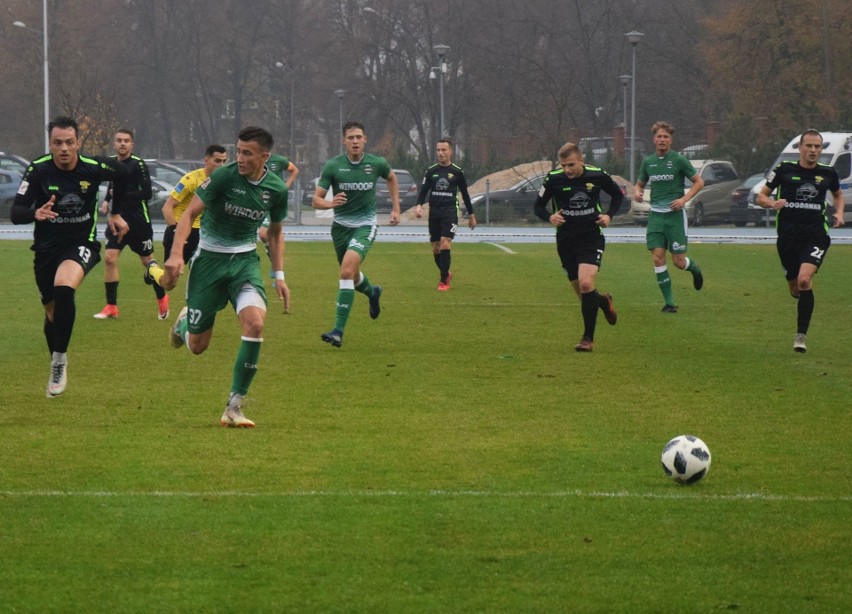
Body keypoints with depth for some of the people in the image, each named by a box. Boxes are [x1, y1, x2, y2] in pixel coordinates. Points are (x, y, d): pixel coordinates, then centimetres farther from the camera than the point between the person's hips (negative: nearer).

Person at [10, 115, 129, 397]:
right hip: (47, 247, 2)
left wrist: (116, 213, 16)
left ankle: (60, 360, -21)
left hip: (82, 244, -2)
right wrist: (35, 213, -40)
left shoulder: (94, 167, -13)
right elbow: (15, 213, -19)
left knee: (64, 289, -32)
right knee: (53, 313, 13)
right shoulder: (38, 170, -15)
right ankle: (57, 369, 38)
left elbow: (121, 174, 11)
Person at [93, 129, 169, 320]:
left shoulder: (138, 164, -13)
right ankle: (111, 307, -3)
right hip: (118, 218, 5)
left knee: (147, 261, 8)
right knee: (109, 258, -8)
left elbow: (147, 193, -18)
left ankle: (162, 298, 31)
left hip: (139, 221, -5)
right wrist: (106, 200, 8)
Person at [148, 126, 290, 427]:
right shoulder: (223, 177, -15)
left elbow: (275, 233, 14)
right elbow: (189, 213, -15)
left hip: (245, 260, 2)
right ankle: (184, 322, 44)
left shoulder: (276, 188, -3)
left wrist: (279, 275, 7)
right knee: (196, 346, 1)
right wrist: (176, 254, -29)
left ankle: (234, 407, -15)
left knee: (255, 323, -25)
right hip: (209, 258, -2)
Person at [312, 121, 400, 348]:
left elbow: (391, 178, 17)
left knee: (347, 271, -23)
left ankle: (338, 331, -22)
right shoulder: (333, 166, -11)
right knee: (351, 275, 20)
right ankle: (372, 292, 58)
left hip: (365, 225, -3)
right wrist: (330, 203, -34)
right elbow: (316, 200, -12)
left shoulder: (376, 164, -8)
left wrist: (396, 208, 13)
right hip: (341, 225, 3)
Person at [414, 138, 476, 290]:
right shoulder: (431, 171, 8)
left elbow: (465, 194, 11)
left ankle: (444, 281, -13)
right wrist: (419, 205, -14)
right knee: (435, 248, 6)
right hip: (434, 213, 4)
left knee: (445, 244, -18)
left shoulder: (457, 172, 3)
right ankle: (446, 274, 29)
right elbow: (423, 190, 7)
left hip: (450, 213, -3)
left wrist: (471, 215, 14)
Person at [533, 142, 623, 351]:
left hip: (592, 238, -3)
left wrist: (609, 215, -6)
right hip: (566, 241, 3)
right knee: (583, 294, 8)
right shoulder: (553, 179, -7)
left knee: (586, 284, -22)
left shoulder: (598, 175, -8)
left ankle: (588, 338, -12)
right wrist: (550, 217, -18)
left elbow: (618, 195, 11)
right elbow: (538, 206, 4)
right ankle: (603, 301, 46)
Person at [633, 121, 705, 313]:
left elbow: (699, 182, 1)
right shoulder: (648, 162, 8)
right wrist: (638, 192, -2)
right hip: (655, 215, 4)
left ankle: (695, 269, 33)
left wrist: (684, 199, -13)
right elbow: (640, 183, 22)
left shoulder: (679, 160, -4)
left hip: (675, 214, -4)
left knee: (678, 261, -5)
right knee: (658, 258, -8)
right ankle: (669, 302, -1)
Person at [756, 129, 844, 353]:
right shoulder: (784, 170, -1)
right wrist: (773, 203, -16)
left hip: (816, 236, -1)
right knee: (795, 288, 7)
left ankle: (801, 335, -16)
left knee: (804, 280, -23)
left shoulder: (828, 173, 4)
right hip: (788, 237, 1)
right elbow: (761, 197, 6)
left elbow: (838, 194, 26)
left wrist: (839, 213, 6)